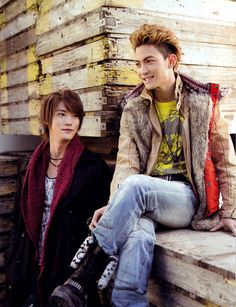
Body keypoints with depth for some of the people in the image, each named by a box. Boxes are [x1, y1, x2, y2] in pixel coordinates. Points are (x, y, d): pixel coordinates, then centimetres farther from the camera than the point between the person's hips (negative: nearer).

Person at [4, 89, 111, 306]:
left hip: (70, 268, -4)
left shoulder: (94, 167, -8)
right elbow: (21, 220, 11)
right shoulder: (31, 167, 7)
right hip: (30, 267, 4)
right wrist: (14, 263, 4)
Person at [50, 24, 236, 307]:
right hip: (144, 199, 2)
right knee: (137, 237, -36)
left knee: (135, 185, -35)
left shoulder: (204, 102, 4)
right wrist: (115, 207, -20)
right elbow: (127, 163, -3)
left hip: (185, 198, -1)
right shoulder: (133, 108, 8)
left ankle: (81, 281, -31)